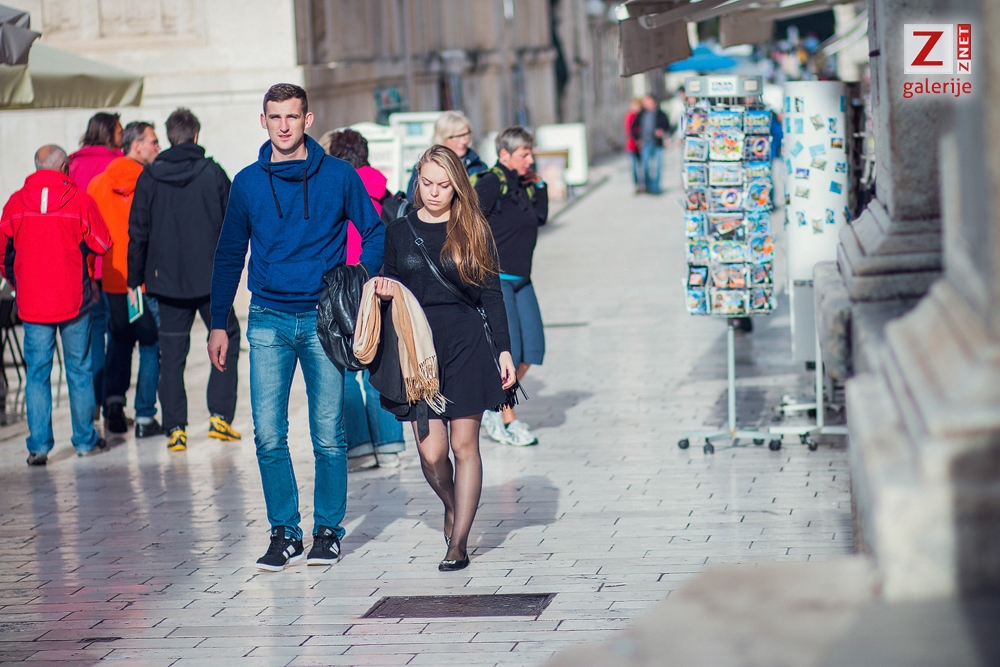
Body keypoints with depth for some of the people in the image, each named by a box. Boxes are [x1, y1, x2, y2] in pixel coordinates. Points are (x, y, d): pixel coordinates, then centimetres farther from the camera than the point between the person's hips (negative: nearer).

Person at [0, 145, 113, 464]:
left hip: (32, 302, 1)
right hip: (73, 300, -1)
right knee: (79, 369, 10)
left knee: (37, 372, 5)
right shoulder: (79, 199, -6)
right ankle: (85, 440, 16)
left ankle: (39, 444, -1)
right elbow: (102, 244, -1)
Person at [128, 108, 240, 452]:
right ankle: (220, 417, 6)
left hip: (167, 279, 1)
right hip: (212, 278, -1)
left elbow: (138, 232, 2)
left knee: (172, 353, 6)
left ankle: (175, 429, 2)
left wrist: (134, 279, 10)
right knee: (226, 340, 14)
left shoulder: (150, 177, 0)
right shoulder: (213, 173, -3)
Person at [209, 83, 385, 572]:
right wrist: (218, 324, 11)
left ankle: (328, 530, 14)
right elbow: (229, 256, 14)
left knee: (328, 436, 2)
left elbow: (374, 233, 10)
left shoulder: (338, 175, 1)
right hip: (268, 320, 1)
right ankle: (284, 532, 7)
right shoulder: (248, 183, 6)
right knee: (268, 435, -4)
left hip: (323, 318, -1)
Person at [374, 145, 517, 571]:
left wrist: (504, 350, -1)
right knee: (431, 452, -3)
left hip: (467, 344, -1)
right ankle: (452, 508, 29)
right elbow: (390, 289, 15)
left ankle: (458, 542, 6)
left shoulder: (473, 231, 3)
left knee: (464, 445, -1)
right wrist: (384, 292, -9)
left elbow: (491, 295, 4)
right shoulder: (399, 232, 7)